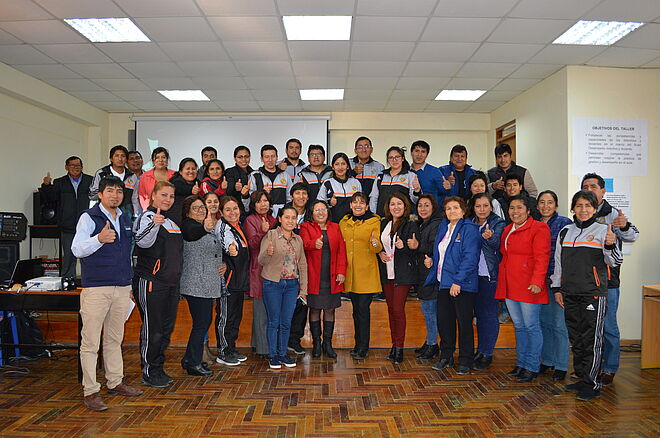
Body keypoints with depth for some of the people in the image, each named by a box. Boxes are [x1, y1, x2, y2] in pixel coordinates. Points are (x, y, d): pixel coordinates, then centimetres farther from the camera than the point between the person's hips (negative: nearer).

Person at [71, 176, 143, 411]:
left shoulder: (125, 219, 15)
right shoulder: (89, 217, -3)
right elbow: (77, 249, -14)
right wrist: (99, 239, -32)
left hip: (122, 288, 6)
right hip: (96, 288, -6)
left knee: (115, 339, 15)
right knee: (90, 341, -2)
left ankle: (115, 382, 25)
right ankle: (90, 391, 6)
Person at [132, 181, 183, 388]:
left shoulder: (171, 221, 17)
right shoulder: (147, 217, -9)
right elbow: (143, 241, -29)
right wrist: (153, 224, -45)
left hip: (171, 283, 8)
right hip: (151, 282, -8)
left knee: (166, 328, 13)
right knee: (152, 329, -2)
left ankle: (159, 369, 25)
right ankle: (149, 373, 11)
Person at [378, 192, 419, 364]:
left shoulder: (411, 224, -6)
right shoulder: (384, 223, 12)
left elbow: (415, 248, -9)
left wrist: (404, 246, -27)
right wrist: (380, 253, 1)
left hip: (403, 273, -6)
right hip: (386, 273, 6)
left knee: (398, 309, -7)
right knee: (391, 309, 11)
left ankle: (399, 348, 5)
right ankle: (394, 344, 21)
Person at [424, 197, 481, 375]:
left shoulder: (469, 229, -9)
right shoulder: (443, 228, 14)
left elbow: (470, 258, -17)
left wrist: (457, 281, -21)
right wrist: (432, 261, 6)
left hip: (462, 285, -7)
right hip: (444, 283, 7)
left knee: (464, 322, 2)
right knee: (444, 320, 10)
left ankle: (465, 360, 16)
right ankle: (446, 356, 25)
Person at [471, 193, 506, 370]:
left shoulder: (498, 223, -4)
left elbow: (496, 243, -23)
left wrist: (490, 237, -42)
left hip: (491, 275, -4)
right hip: (474, 275, 5)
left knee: (490, 314, 0)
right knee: (479, 313, 13)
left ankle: (487, 354, 11)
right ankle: (480, 350, 25)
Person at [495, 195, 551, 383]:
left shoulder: (539, 228, -5)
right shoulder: (507, 230, 18)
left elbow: (542, 257, -13)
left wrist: (537, 282, -22)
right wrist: (499, 273, 14)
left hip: (528, 285, -7)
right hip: (509, 286, 7)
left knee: (531, 326, 0)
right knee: (518, 326, 14)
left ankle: (531, 367, 10)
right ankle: (521, 364, 23)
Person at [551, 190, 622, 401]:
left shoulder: (603, 230, -2)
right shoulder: (565, 232, 12)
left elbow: (615, 262, -5)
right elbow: (558, 262, 16)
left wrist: (610, 245, -25)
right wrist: (557, 288, 12)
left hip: (594, 293, -5)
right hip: (570, 293, 5)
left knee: (592, 339, -2)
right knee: (576, 339, 11)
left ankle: (593, 383, 7)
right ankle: (582, 378, 23)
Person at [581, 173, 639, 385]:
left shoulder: (613, 214, -5)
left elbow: (632, 236, -18)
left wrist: (624, 227, -39)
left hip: (607, 281, -5)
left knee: (608, 326, 2)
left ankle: (609, 369, 16)